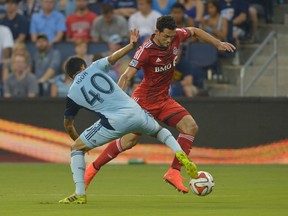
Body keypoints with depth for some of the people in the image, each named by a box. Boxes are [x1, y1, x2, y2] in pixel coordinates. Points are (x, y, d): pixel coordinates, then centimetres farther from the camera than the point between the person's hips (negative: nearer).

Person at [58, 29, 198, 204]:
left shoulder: (72, 94, 12)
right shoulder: (94, 68, 14)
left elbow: (68, 125, 21)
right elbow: (113, 58, -4)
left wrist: (77, 139, 38)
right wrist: (132, 44, 3)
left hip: (114, 122, -3)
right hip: (135, 112, 3)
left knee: (77, 148, 14)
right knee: (159, 130, 35)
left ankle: (80, 194, 5)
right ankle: (180, 154, 7)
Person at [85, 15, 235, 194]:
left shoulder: (176, 36, -6)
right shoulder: (146, 50, -23)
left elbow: (194, 31, 17)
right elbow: (127, 76, -25)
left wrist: (218, 43, 15)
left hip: (164, 99, 6)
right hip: (144, 99, -6)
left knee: (191, 127, -13)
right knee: (129, 141, -6)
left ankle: (174, 172, -12)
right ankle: (93, 169, 11)